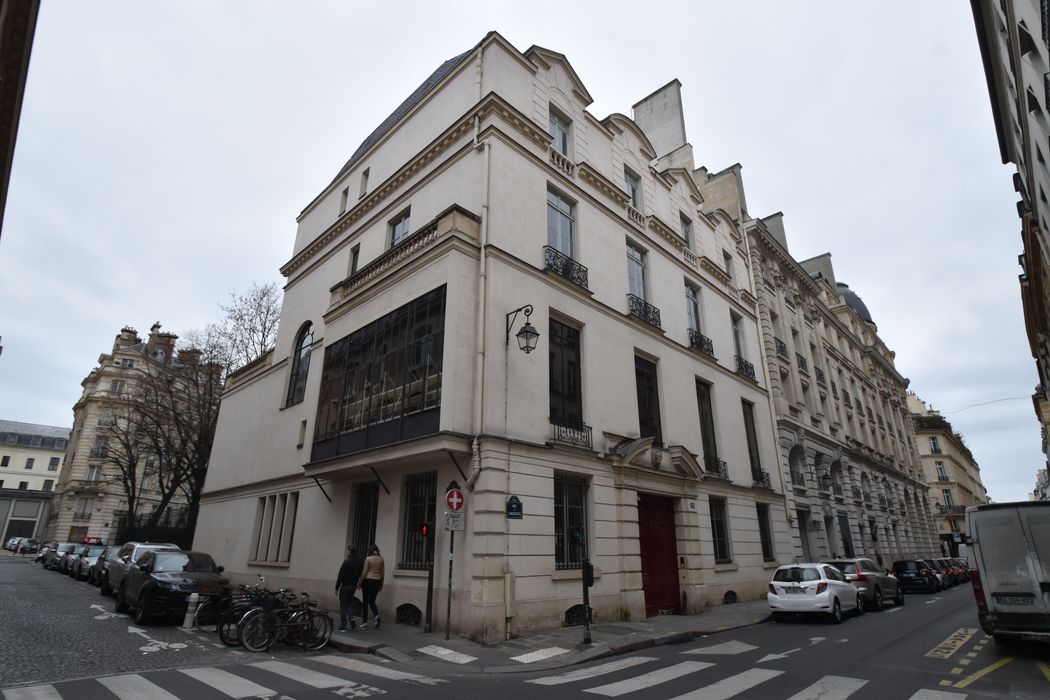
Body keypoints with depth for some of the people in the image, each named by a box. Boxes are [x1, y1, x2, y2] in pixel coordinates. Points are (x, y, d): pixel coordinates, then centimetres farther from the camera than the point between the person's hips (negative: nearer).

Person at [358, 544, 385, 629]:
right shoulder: (381, 559, 4)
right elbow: (382, 573, 8)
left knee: (366, 602, 7)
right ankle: (377, 615, -12)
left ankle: (365, 622, 10)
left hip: (368, 580, -4)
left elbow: (364, 572, -9)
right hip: (377, 581, 4)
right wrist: (381, 584, 16)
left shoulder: (368, 559, -7)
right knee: (372, 601, 13)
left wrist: (360, 583, 1)